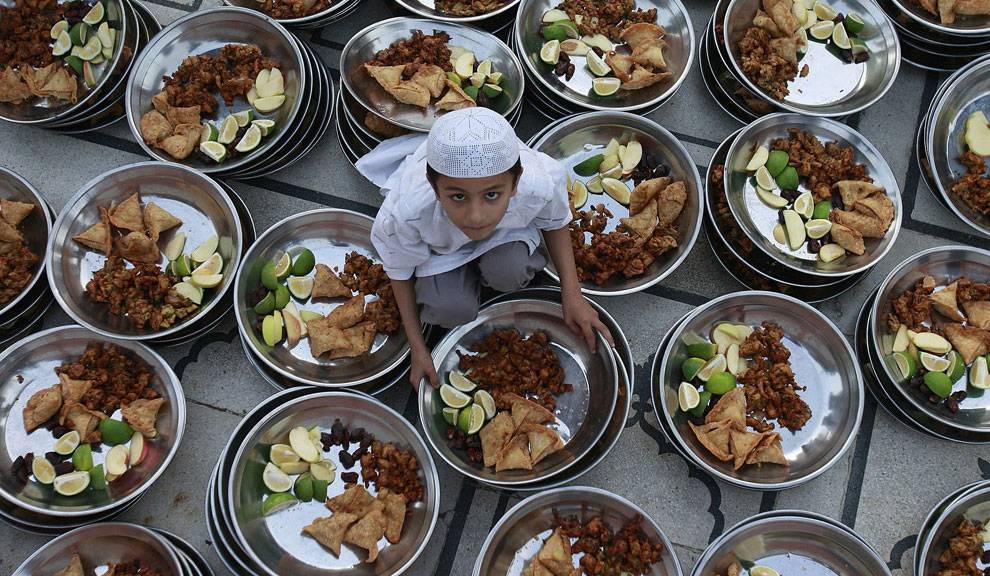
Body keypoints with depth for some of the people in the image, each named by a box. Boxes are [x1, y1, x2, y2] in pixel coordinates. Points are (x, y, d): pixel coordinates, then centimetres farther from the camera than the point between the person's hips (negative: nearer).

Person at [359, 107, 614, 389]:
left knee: (508, 274, -29)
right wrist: (417, 349, -12)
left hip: (507, 228, 1)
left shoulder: (540, 185, -39)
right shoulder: (406, 214, -42)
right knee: (451, 310, -23)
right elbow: (400, 271, -18)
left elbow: (556, 223, -11)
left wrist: (572, 296, -14)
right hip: (440, 241, -1)